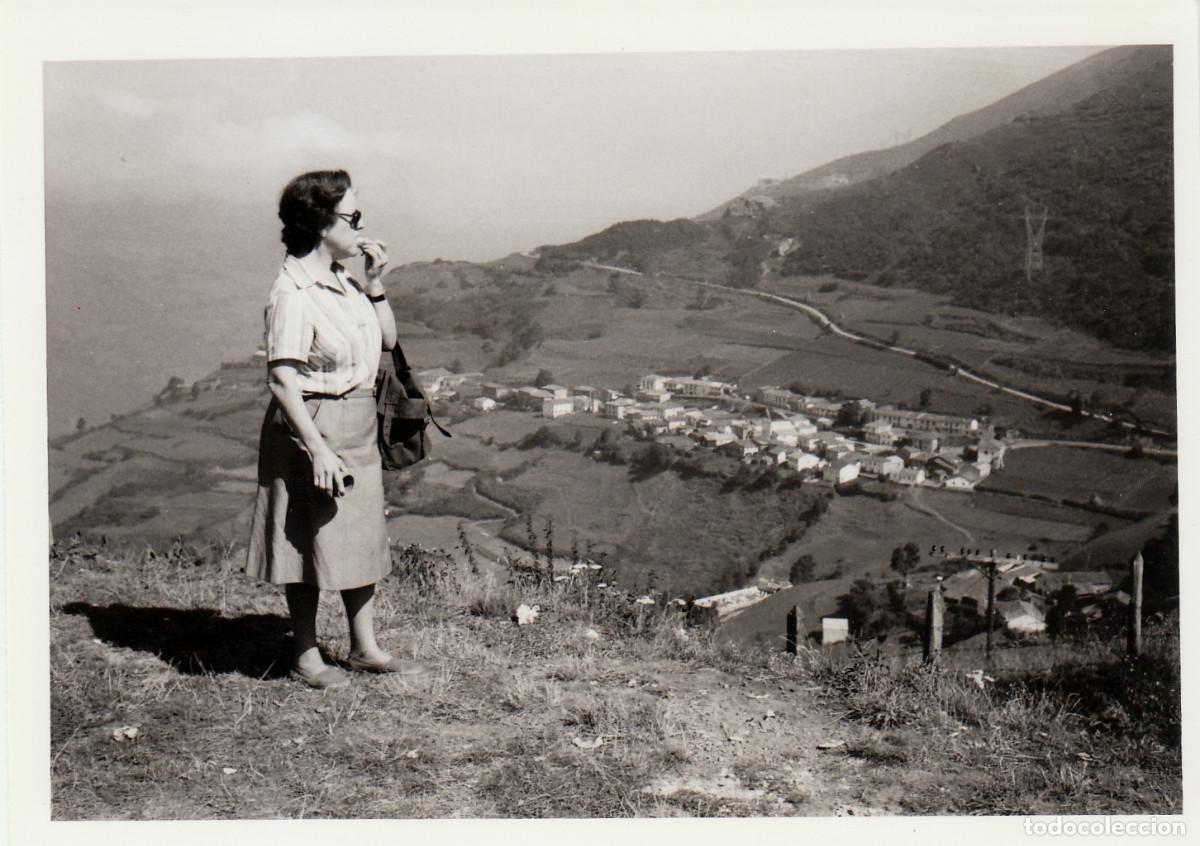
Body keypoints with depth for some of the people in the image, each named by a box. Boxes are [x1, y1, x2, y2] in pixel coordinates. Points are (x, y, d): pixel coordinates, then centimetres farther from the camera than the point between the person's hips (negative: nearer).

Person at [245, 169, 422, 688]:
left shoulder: (342, 283, 9)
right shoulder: (294, 293, -18)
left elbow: (387, 340, 17)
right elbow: (282, 378, -23)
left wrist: (375, 284, 4)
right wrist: (317, 448, -27)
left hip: (357, 428, 9)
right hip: (313, 426, -9)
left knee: (360, 538, 16)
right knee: (312, 543, 2)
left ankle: (365, 647, 28)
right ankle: (306, 658, 17)